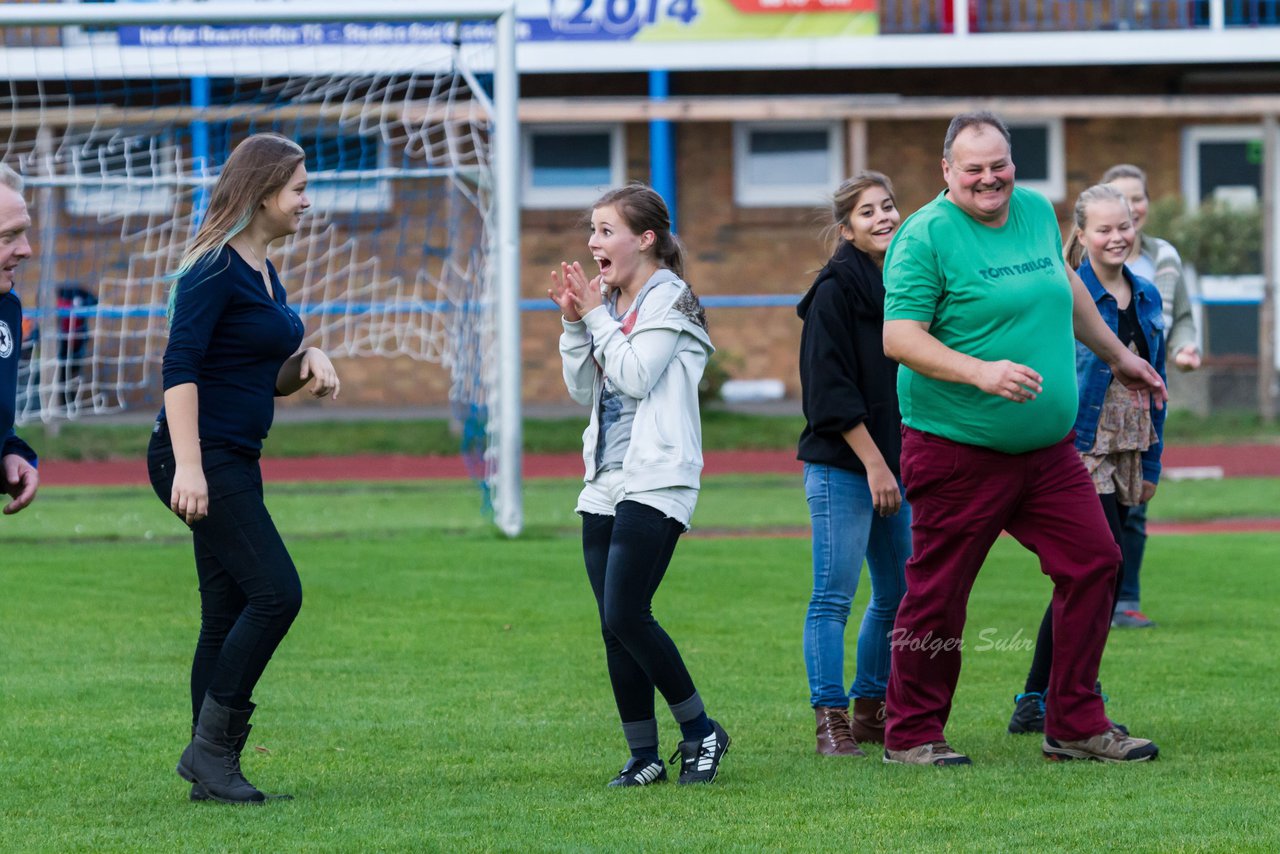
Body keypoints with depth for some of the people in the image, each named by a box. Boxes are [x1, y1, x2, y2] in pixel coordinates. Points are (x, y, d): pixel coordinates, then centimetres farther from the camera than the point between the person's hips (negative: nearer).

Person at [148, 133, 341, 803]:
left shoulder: (262, 271, 17)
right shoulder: (214, 269, -12)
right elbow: (179, 366, -20)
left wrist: (308, 361, 5)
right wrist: (187, 465, -26)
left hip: (235, 463, 10)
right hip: (199, 460, -10)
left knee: (229, 615, 7)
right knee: (276, 592, -15)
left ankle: (211, 771, 9)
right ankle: (210, 747, -10)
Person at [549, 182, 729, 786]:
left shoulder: (667, 301, -6)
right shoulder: (609, 303, 17)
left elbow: (635, 375, -16)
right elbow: (583, 390, 14)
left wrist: (596, 317, -10)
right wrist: (575, 323, 2)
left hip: (655, 481, -8)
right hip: (605, 483, 8)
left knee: (626, 616, -15)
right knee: (614, 627, 4)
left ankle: (701, 731, 0)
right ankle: (643, 755, 9)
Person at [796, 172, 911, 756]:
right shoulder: (835, 290, -9)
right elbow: (832, 390, -14)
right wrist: (873, 463, -17)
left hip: (893, 462, 8)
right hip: (841, 466, -8)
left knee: (896, 597, 11)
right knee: (834, 596, -6)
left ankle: (870, 709, 21)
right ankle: (831, 720, -4)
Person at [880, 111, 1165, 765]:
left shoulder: (1037, 212, 10)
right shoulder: (926, 235, -12)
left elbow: (1066, 287, 28)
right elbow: (898, 338, -18)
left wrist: (1118, 356, 36)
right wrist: (982, 373, -29)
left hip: (1048, 450, 7)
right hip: (957, 452, -7)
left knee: (1093, 563, 2)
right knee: (937, 593, 0)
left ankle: (1075, 726, 11)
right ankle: (911, 735, 14)